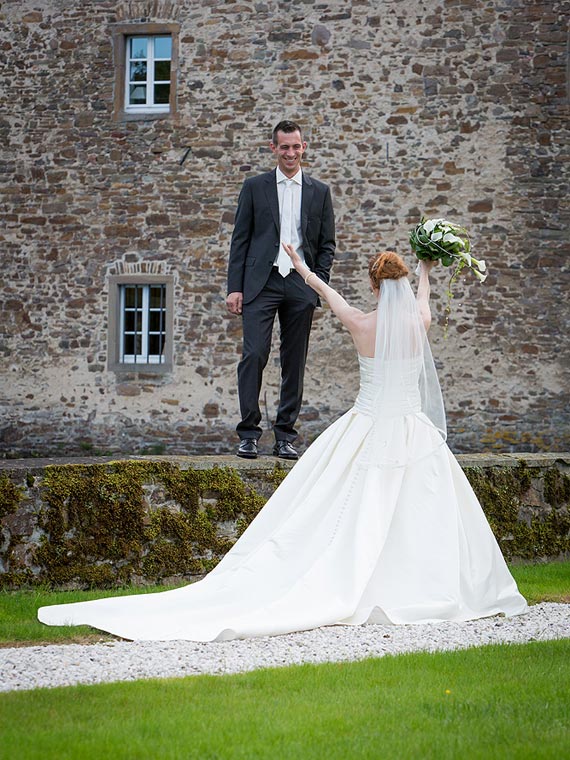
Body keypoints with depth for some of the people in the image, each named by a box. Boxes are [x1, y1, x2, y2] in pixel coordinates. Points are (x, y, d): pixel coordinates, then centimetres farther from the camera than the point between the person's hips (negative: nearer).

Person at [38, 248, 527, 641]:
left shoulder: (360, 324, -4)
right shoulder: (419, 322, -4)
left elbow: (324, 290, 16)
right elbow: (422, 299, 23)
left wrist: (299, 264, 36)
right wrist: (425, 271, 46)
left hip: (363, 433, 1)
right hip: (412, 435, -1)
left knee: (349, 518, 1)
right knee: (425, 515, 5)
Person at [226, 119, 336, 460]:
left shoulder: (320, 192, 11)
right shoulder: (254, 187, 8)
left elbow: (327, 244, 12)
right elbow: (240, 239, 5)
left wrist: (319, 286, -1)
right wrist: (235, 287, -2)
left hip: (301, 285, 2)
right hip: (261, 282, -2)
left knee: (295, 362, 4)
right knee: (254, 355, -12)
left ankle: (285, 436, 10)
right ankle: (249, 434, -6)